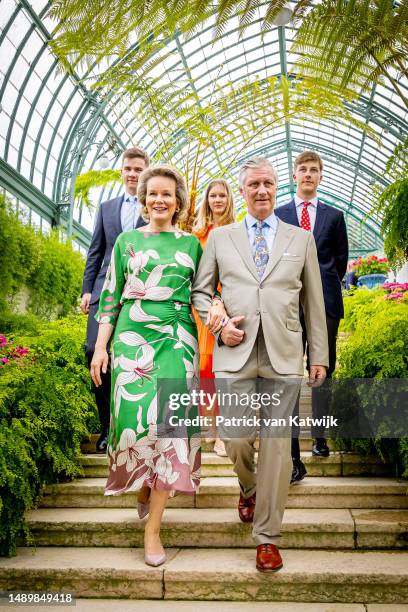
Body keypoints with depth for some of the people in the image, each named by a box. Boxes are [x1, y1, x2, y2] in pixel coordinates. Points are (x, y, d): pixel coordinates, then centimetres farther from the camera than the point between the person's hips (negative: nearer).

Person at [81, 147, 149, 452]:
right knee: (94, 350, -7)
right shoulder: (106, 208, 18)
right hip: (106, 288, 3)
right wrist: (87, 289, 7)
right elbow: (95, 252, 15)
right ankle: (107, 424, 8)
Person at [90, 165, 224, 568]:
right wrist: (100, 346, 2)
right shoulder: (126, 240, 10)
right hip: (132, 336, 0)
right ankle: (140, 487, 29)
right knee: (134, 416, -6)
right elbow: (110, 296, 9)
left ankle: (153, 527, 4)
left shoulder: (191, 243, 12)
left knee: (168, 421, -7)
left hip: (177, 338, 0)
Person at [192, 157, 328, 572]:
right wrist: (219, 323, -3)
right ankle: (248, 488, 36)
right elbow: (200, 290, 15)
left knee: (277, 446, 1)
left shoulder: (301, 239, 12)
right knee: (236, 440, 1)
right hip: (235, 352, 0)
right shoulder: (220, 237, 12)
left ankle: (266, 537, 17)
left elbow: (314, 301, 11)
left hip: (283, 355, 0)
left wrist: (320, 355, 9)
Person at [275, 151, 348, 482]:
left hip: (325, 304, 2)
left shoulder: (334, 215, 12)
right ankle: (293, 455, -5)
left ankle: (320, 439, 24)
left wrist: (324, 286, 10)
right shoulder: (278, 215, 10)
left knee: (323, 373, 10)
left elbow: (341, 259, 15)